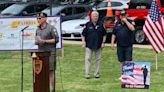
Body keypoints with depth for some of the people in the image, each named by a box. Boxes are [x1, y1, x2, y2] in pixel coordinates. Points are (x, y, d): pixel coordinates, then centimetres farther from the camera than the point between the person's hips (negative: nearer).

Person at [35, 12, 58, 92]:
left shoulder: (51, 28, -5)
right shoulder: (38, 29, 17)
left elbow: (56, 40, -8)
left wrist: (44, 41, -14)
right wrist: (37, 42, -2)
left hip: (50, 52, -6)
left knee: (51, 71, -5)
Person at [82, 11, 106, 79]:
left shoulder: (101, 25, 4)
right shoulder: (87, 25, -1)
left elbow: (104, 34, 9)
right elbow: (83, 35, 3)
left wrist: (103, 42, 1)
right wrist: (84, 42, -6)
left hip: (98, 45, 2)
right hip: (89, 45, -2)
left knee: (98, 59, 7)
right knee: (88, 59, -3)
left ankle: (97, 74, 16)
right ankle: (87, 74, 0)